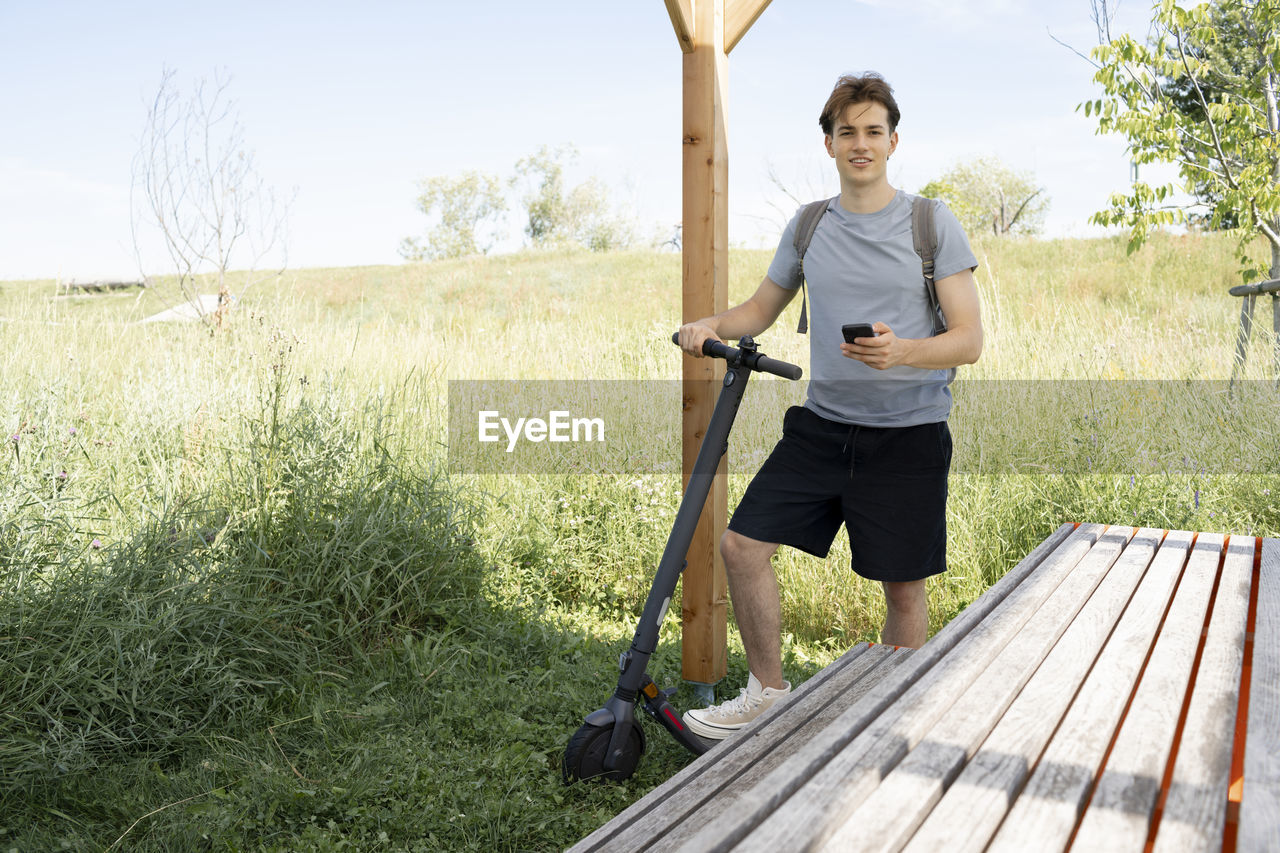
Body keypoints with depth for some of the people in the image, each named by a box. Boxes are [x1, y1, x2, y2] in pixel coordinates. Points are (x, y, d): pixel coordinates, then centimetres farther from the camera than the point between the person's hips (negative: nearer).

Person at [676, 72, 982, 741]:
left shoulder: (933, 223, -3)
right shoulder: (808, 226, 9)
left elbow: (970, 339, -7)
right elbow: (761, 310, 19)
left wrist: (902, 351, -27)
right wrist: (713, 325, -3)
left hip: (907, 435, -3)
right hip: (821, 424, 4)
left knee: (903, 587, 4)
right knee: (742, 543, -4)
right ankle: (769, 692, 15)